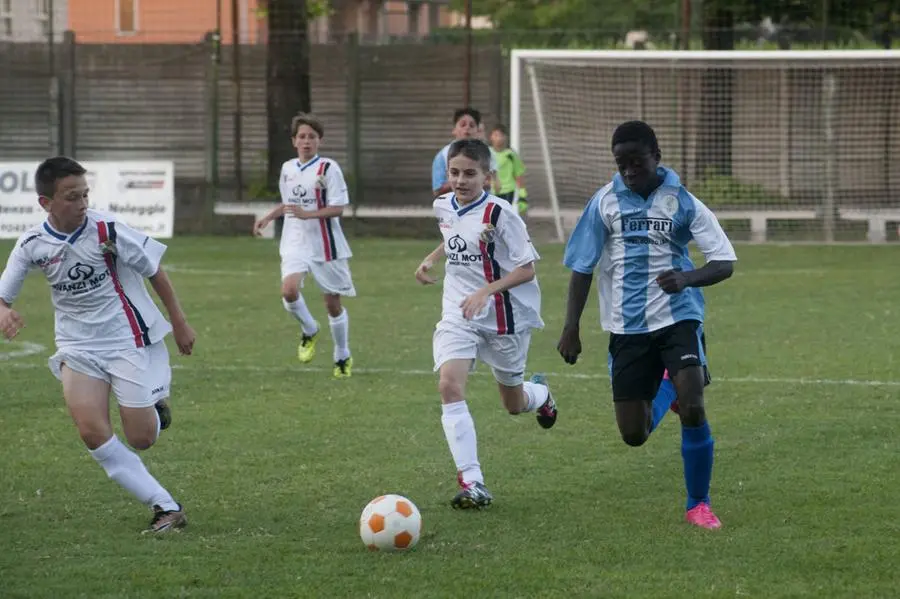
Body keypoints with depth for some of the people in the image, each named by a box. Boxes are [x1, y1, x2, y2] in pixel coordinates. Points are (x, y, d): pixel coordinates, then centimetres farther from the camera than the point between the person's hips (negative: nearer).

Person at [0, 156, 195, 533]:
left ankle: (156, 409, 36)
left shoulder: (106, 230, -16)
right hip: (77, 345, 3)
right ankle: (166, 508, -8)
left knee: (141, 439, -3)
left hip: (128, 340, -3)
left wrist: (179, 323, 2)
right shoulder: (32, 246, -7)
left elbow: (154, 270, -5)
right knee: (92, 432, -16)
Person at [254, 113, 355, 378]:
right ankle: (309, 331, 8)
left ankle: (343, 357, 25)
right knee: (289, 290, -22)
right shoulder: (288, 169, 9)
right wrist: (268, 217, 12)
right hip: (295, 243, 4)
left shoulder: (328, 168, -9)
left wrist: (307, 214, -24)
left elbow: (338, 208, -13)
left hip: (325, 244, -4)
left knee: (333, 302, 5)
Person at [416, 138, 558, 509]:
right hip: (457, 314, 4)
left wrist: (485, 292, -27)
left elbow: (526, 269, -15)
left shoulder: (499, 214, -17)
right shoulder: (444, 207, 2)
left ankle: (540, 394, 53)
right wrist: (430, 260, 8)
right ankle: (472, 482, -24)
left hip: (505, 315, -4)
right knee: (449, 385, -22)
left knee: (514, 405, 12)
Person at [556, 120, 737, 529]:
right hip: (627, 327, 2)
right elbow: (582, 266, 5)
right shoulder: (605, 202, 0)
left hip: (677, 317, -2)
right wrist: (571, 328, 0)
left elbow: (724, 262, -7)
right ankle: (665, 389, 40)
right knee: (634, 435, 4)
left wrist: (687, 278, -27)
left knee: (692, 409, -21)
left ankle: (698, 504, -2)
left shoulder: (682, 203, -4)